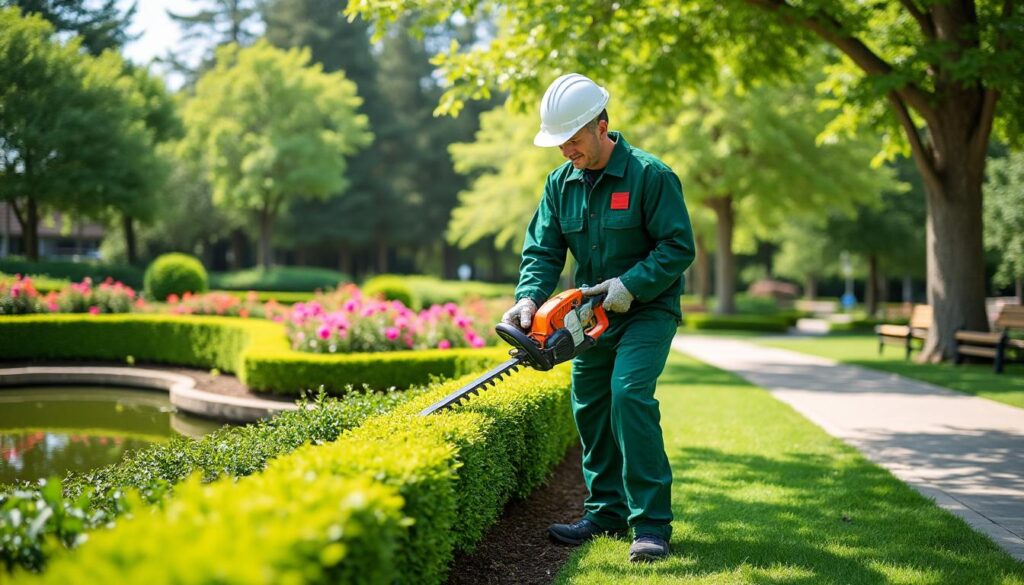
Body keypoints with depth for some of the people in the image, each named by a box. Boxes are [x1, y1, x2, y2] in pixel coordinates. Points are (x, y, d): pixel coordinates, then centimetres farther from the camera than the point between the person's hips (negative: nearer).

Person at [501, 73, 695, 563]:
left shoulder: (650, 175, -15)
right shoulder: (560, 183, 3)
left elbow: (679, 247, -16)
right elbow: (542, 251, 0)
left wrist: (631, 286, -24)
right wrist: (529, 297, -18)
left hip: (647, 309, -7)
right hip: (594, 313, 7)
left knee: (629, 392, -22)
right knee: (589, 407, 8)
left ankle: (652, 522, -17)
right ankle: (607, 512, 22)